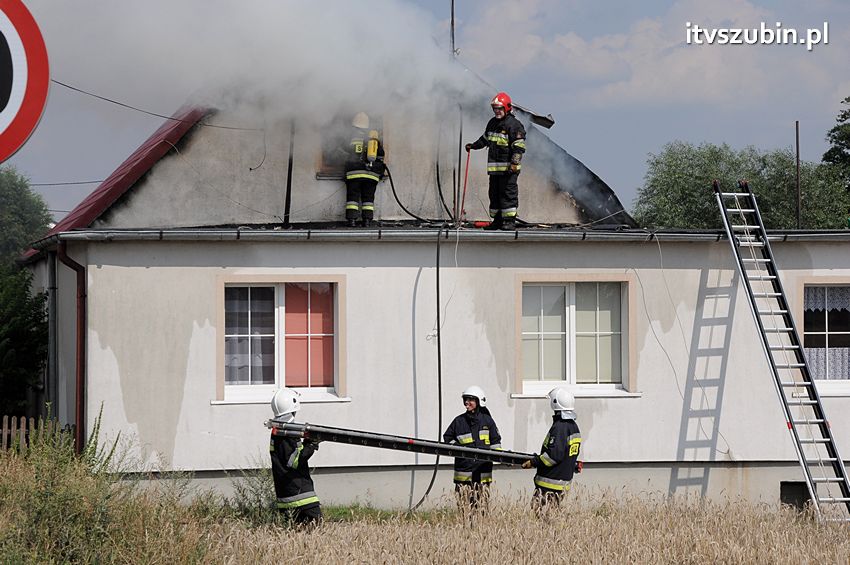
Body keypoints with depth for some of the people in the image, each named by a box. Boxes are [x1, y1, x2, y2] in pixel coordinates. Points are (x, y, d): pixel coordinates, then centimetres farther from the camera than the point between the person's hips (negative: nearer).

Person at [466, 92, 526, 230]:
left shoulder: (514, 125, -10)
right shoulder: (492, 123, 16)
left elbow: (519, 146, -15)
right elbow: (485, 139, 34)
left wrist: (514, 163, -21)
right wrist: (474, 146, 29)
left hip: (508, 168, -8)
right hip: (494, 167, 8)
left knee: (508, 193, -8)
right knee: (494, 193, 10)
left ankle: (510, 220, -5)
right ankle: (497, 220, 17)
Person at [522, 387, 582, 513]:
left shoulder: (559, 428, -18)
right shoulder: (574, 427, 13)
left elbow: (554, 454, -24)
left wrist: (533, 462, -15)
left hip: (550, 483, -10)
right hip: (564, 481, 10)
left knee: (540, 515, -10)